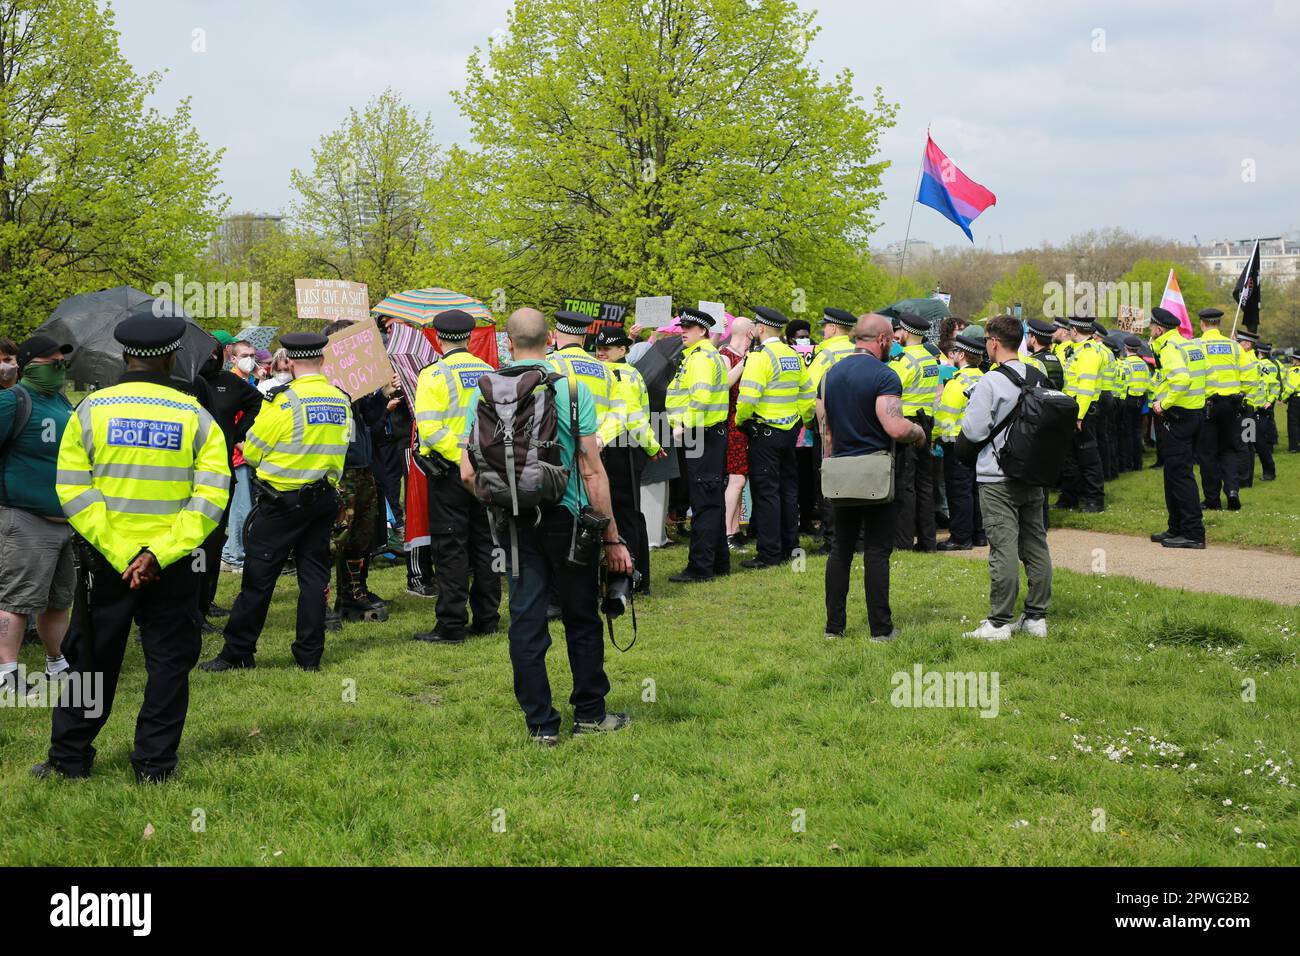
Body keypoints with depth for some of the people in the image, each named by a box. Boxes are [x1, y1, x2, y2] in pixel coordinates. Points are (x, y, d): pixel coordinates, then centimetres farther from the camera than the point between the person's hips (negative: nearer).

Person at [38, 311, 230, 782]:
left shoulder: (91, 410, -3)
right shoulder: (196, 417, -3)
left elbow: (73, 490, -9)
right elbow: (211, 497, -11)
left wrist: (121, 554, -12)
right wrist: (158, 555, -14)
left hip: (103, 560, 1)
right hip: (173, 566, -1)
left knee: (92, 659, 13)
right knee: (168, 662, 10)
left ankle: (69, 759, 20)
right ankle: (154, 764, 13)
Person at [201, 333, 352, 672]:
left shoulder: (285, 402, -15)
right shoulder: (342, 401, 3)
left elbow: (252, 451, -6)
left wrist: (265, 404, 9)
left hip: (281, 501, -5)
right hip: (325, 498, 6)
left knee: (258, 577, 2)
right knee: (314, 574, 10)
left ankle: (237, 652, 8)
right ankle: (310, 654, 11)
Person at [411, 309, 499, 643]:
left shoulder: (435, 374, -9)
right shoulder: (489, 372, 8)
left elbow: (431, 428, -19)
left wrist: (461, 457, -14)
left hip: (450, 473, -5)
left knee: (450, 549, -2)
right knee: (485, 544, 12)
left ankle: (452, 625, -1)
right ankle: (487, 619, 17)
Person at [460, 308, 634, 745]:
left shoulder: (485, 392, -1)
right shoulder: (573, 387, -8)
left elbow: (469, 473, -4)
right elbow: (591, 470, -9)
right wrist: (611, 538, -4)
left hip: (514, 521, 2)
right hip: (566, 516, -2)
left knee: (526, 619, 7)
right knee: (582, 617, 12)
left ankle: (540, 723, 11)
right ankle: (590, 713, 22)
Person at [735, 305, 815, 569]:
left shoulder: (760, 356, -14)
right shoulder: (793, 355, 11)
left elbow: (747, 397, -23)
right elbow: (808, 396, 15)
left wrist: (739, 421, -7)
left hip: (764, 432, -8)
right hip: (790, 431, 8)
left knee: (765, 491, -4)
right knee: (787, 489, 14)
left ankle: (769, 554, -4)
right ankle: (789, 545, 22)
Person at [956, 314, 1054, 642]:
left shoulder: (990, 382, -15)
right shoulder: (1039, 378, 6)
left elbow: (973, 432, -15)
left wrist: (961, 441, 6)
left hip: (998, 478, -7)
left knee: (1003, 548, -5)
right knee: (1036, 545, 11)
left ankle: (999, 622, -1)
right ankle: (1036, 617, 17)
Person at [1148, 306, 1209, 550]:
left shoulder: (1170, 349, -15)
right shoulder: (1193, 345, 14)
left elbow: (1181, 379, -30)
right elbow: (1209, 375, 18)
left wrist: (1164, 404, -20)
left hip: (1176, 417, -10)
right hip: (1196, 413, 10)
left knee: (1180, 475, -8)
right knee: (1176, 474, 16)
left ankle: (1194, 534, -8)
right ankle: (1177, 528, 22)